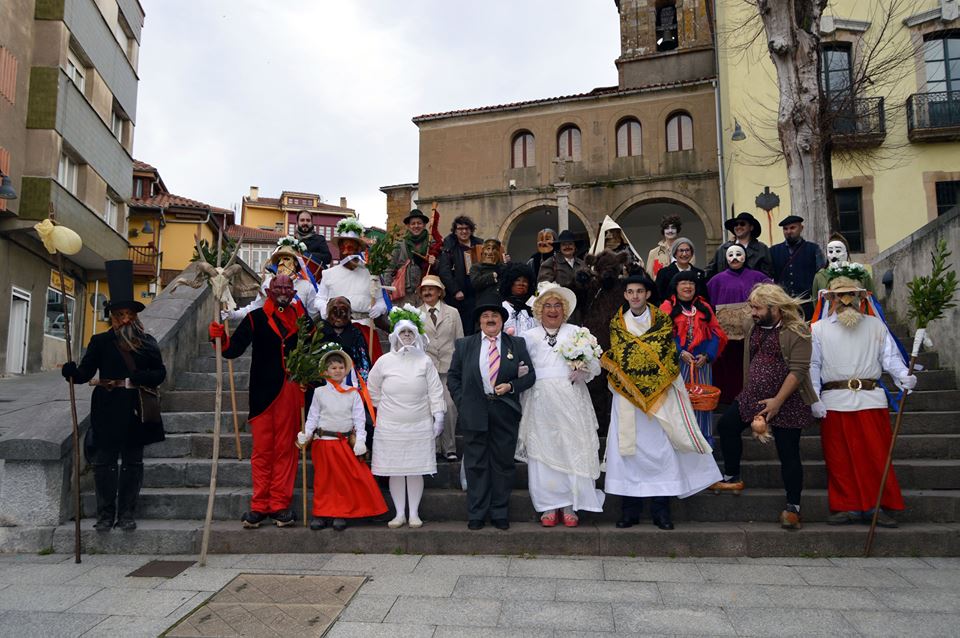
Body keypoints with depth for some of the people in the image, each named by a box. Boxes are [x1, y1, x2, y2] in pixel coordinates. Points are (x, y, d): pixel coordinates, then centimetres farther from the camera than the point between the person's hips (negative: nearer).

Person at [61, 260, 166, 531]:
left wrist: (138, 378, -14)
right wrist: (71, 372, -23)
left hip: (136, 409, 1)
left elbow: (160, 373, 4)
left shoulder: (147, 342, 7)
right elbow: (85, 373, -1)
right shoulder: (100, 342, 5)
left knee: (132, 462, 5)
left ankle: (127, 514, 13)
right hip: (108, 410, -1)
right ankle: (106, 514, 11)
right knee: (104, 461, 2)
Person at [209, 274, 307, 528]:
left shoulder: (300, 317, 10)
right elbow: (234, 349, -6)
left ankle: (280, 505, 14)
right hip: (263, 393, -1)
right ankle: (259, 506, 12)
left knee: (286, 449, 6)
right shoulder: (256, 318, 3)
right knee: (262, 451, 3)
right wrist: (221, 339, -25)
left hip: (291, 392, 2)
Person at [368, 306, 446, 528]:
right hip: (390, 427, 1)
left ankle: (414, 514, 16)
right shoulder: (384, 361, 2)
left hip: (420, 426, 0)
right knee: (395, 471, 5)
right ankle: (399, 514, 17)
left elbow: (435, 391, 1)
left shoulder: (424, 361, 1)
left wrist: (438, 416, -1)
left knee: (416, 470, 4)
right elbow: (372, 391, 14)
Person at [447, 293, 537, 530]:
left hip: (505, 412, 1)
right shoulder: (464, 345, 6)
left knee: (503, 463, 7)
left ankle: (499, 513, 19)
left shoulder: (517, 344, 6)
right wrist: (462, 402, -2)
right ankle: (476, 514, 16)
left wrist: (511, 386, -10)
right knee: (476, 464, 5)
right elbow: (453, 376, 8)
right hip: (474, 412, 0)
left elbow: (530, 375, 7)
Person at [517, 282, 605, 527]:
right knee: (543, 452, 1)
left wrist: (584, 370, -12)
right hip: (541, 403, 1)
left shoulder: (577, 332, 11)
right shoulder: (529, 337, 13)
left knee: (573, 450, -2)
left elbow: (596, 364, 6)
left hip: (571, 401, 0)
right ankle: (549, 506, 12)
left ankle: (570, 506, 9)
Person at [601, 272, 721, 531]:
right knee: (628, 448, 0)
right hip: (627, 395, 1)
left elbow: (666, 352, -4)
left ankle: (661, 510, 8)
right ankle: (630, 510, 8)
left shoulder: (662, 320, 6)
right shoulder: (617, 322, 10)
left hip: (659, 394, -1)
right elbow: (616, 358, 6)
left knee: (661, 448, -1)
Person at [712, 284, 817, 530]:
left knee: (788, 453, -2)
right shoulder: (757, 328, 7)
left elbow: (798, 370, -19)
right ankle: (732, 478, 21)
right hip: (753, 397, 7)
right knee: (726, 425, 5)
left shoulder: (796, 331, -15)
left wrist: (777, 401, -21)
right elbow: (750, 361, 18)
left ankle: (793, 507, 12)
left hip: (787, 402, -7)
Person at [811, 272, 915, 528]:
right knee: (839, 458, 1)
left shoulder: (876, 326, 13)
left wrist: (904, 376, -15)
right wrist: (814, 399, -5)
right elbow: (813, 366, 5)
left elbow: (890, 357, 6)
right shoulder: (818, 329, 10)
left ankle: (877, 506, 10)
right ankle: (848, 506, 10)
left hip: (871, 399, 1)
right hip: (834, 401, 0)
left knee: (876, 455, -1)